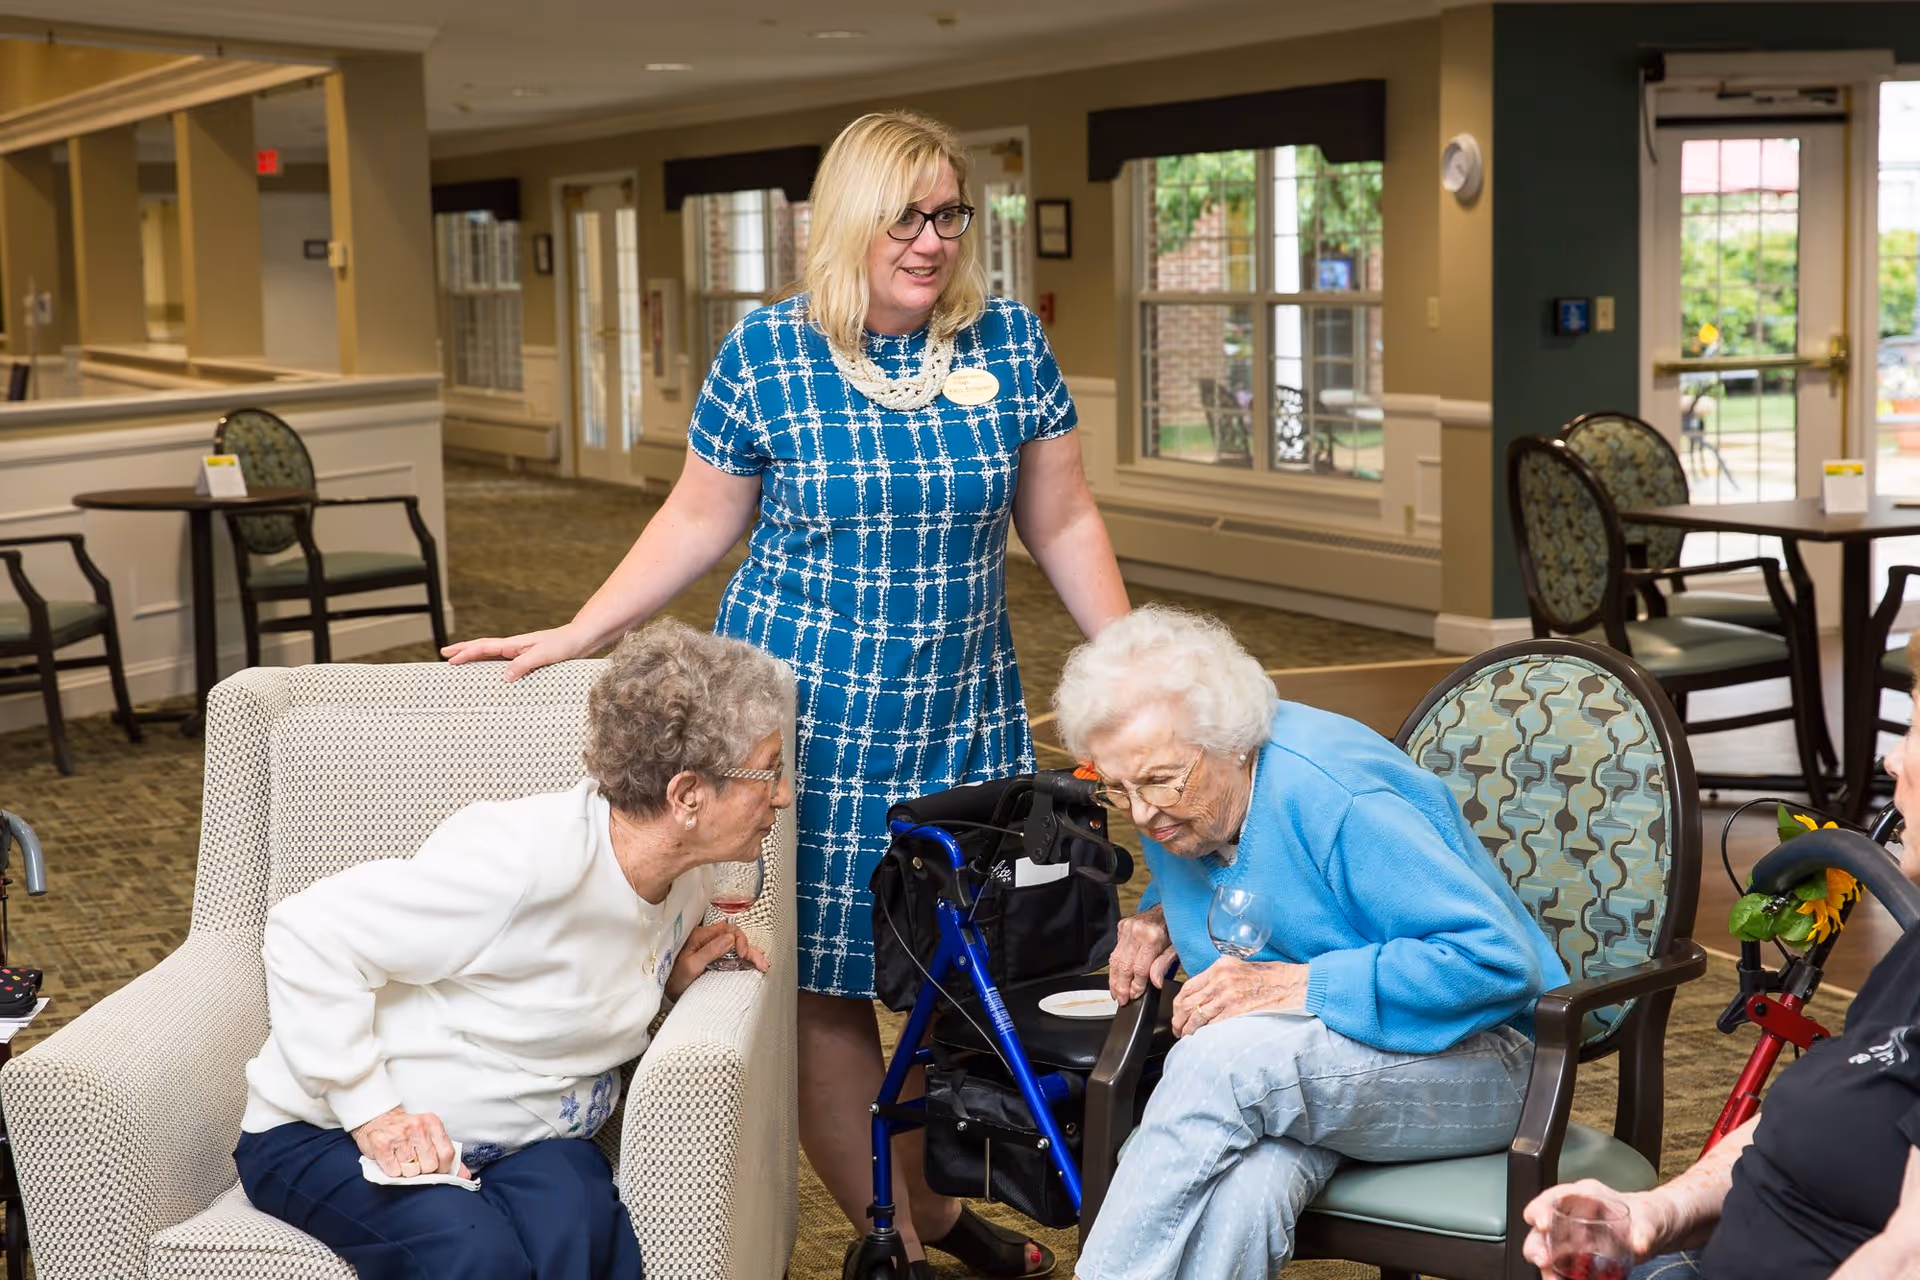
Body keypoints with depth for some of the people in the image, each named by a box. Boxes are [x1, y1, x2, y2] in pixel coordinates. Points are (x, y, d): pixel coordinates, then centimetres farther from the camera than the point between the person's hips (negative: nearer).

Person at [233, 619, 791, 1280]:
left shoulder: (687, 879, 1)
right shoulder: (525, 859, -28)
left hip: (520, 1139, 6)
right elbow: (308, 933, -26)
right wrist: (373, 1112, -27)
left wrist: (670, 977, -1)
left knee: (573, 1219, -30)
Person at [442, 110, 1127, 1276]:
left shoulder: (1010, 343, 0)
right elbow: (700, 521, 4)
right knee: (824, 978, 2)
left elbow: (1063, 523, 6)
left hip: (968, 722, 2)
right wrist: (576, 635, -2)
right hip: (809, 719, -1)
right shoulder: (767, 353, -4)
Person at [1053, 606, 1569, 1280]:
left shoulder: (1338, 799, -23)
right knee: (1237, 1190, -34)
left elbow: (1499, 962, -26)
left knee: (1223, 1060, -35)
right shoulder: (1169, 808, 1)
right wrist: (1158, 915, 3)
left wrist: (1298, 984, -28)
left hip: (1473, 1058, -5)